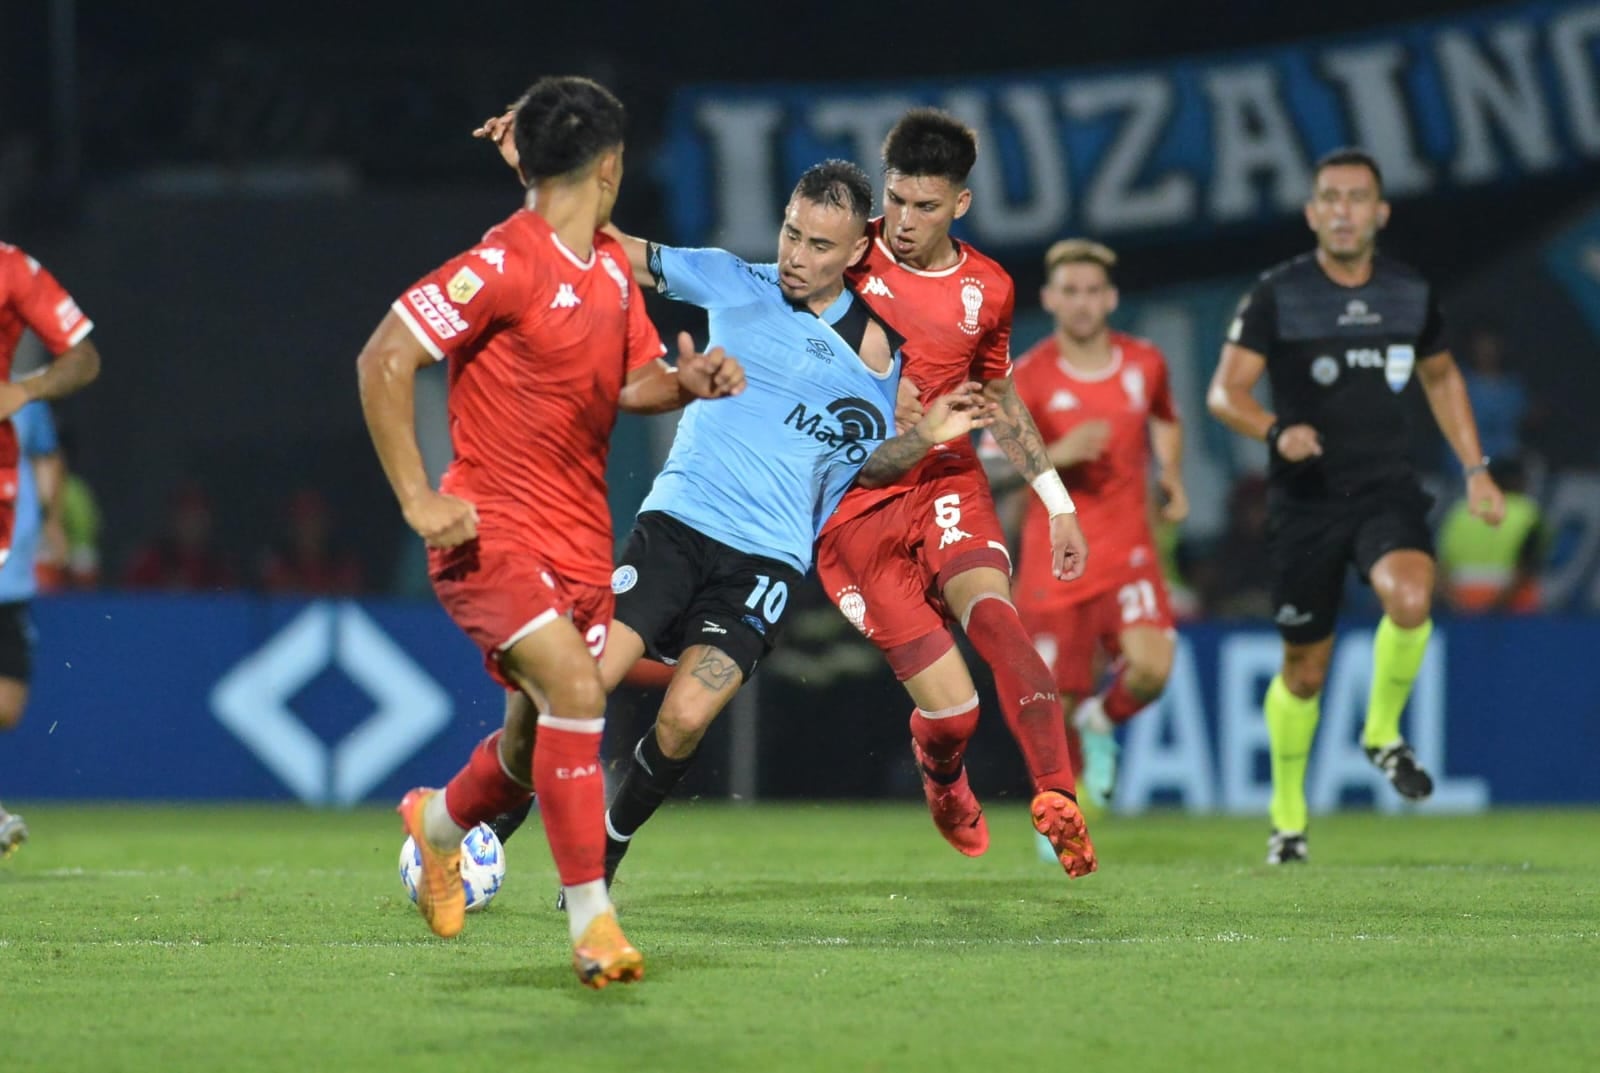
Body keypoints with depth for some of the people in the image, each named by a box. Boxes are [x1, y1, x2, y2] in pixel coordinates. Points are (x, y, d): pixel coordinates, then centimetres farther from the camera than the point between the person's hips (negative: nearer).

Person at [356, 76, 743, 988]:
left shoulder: (612, 266, 9)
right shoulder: (503, 265, -16)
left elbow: (631, 382, 20)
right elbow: (383, 362, -16)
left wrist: (686, 382, -4)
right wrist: (419, 500, -18)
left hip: (580, 537, 8)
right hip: (494, 534, -8)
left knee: (553, 726, 13)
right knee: (574, 689, -24)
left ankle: (442, 820, 44)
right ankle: (592, 919, -20)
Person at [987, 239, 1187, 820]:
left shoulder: (1145, 363, 4)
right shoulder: (1028, 378, -6)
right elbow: (990, 472, -9)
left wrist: (1172, 477, 11)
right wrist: (1056, 455, -24)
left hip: (1127, 553, 1)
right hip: (1053, 561, -1)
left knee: (1151, 667, -24)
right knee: (1056, 705, 0)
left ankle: (1102, 720, 10)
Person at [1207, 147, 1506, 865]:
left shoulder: (1411, 293, 5)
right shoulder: (1278, 295, -5)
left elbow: (1440, 377, 22)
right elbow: (1224, 391, -10)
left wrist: (1475, 469, 18)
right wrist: (1275, 430, -30)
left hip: (1388, 489, 1)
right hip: (1306, 501, -1)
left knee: (1410, 597, -30)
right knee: (1304, 671, 5)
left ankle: (1383, 731, -4)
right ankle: (1288, 816, 26)